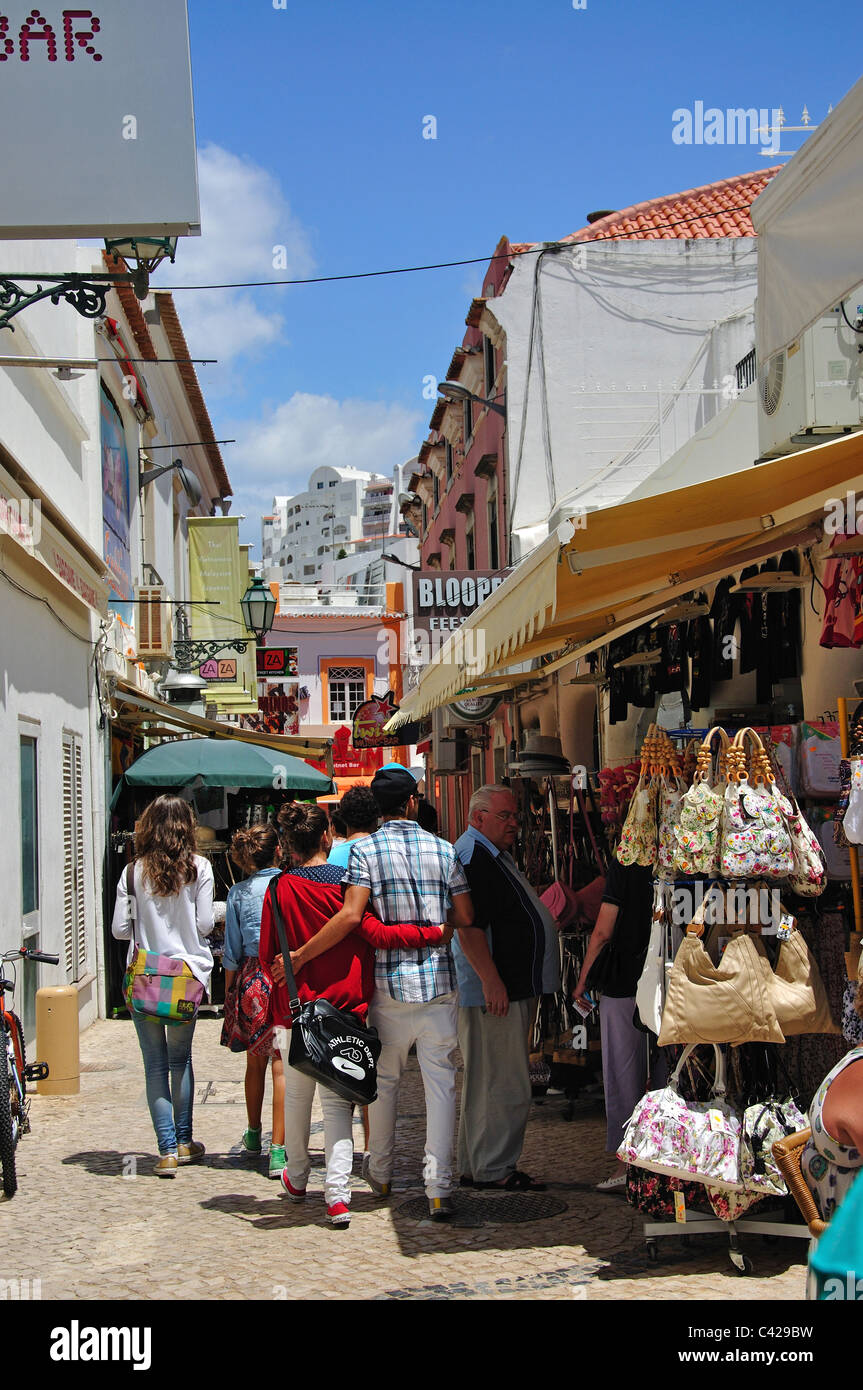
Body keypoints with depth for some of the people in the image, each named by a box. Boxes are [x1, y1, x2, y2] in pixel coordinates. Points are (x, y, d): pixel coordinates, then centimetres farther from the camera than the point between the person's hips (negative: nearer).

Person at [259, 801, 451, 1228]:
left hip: (297, 1007, 1)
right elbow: (376, 934, -18)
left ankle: (296, 1179, 33)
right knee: (336, 1100, 2)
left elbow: (267, 954, 0)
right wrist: (436, 932, -15)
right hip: (345, 1006, -1)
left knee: (297, 1095, 17)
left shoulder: (281, 889, -5)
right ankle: (337, 1192, -12)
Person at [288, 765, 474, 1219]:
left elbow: (351, 916, -18)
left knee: (383, 1079, 16)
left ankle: (380, 1173, 29)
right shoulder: (443, 850, 3)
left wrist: (300, 956, -13)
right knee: (440, 1083, 1)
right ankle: (438, 1189, -4)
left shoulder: (365, 850, -5)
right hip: (439, 983, 1)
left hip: (390, 982, -1)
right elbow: (465, 918, 4)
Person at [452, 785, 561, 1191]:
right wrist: (490, 980, -27)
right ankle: (495, 1169, -2)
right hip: (493, 991, -11)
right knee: (504, 1085, -8)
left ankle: (475, 1168, 20)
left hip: (511, 990, 11)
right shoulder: (472, 856, -15)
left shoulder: (495, 856, 20)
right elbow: (467, 927, -23)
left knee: (486, 1083, 14)